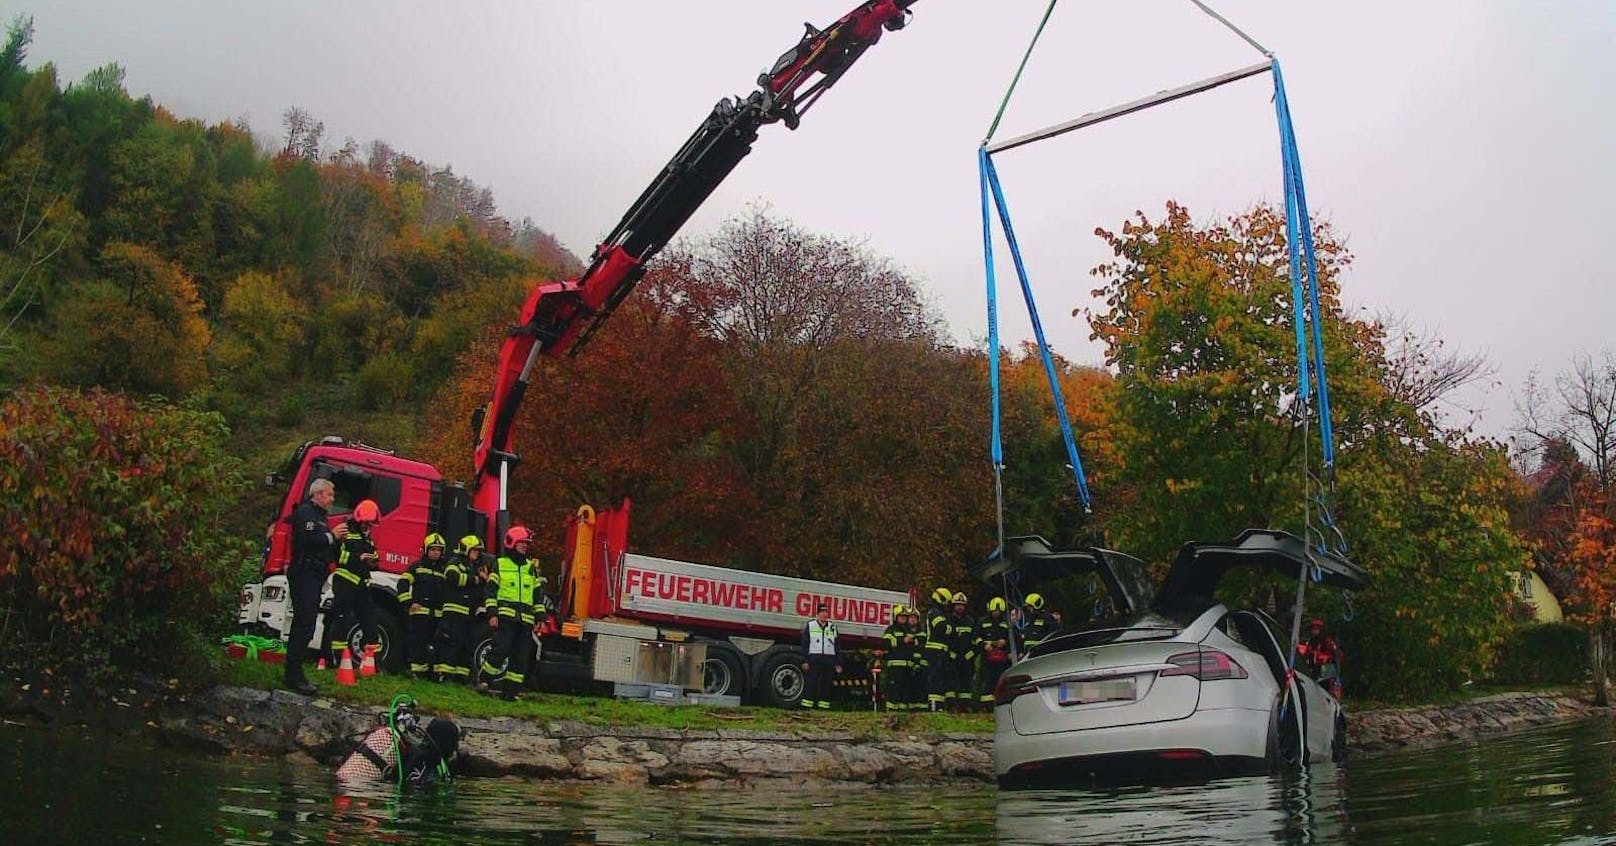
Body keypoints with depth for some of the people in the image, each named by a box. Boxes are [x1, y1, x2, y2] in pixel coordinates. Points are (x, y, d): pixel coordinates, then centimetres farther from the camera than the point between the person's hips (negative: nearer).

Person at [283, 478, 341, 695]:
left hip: (314, 577, 10)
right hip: (304, 574, -10)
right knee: (304, 626, -14)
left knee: (304, 626, 11)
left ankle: (294, 674, 16)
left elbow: (327, 550, 24)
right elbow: (307, 540, -23)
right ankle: (294, 676, -14)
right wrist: (331, 536, -12)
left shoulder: (320, 515, 24)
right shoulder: (305, 512, -7)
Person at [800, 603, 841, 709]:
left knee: (826, 683, 3)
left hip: (829, 660, 4)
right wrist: (805, 660, -7)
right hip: (814, 659, -4)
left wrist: (838, 663, 10)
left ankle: (824, 705, 6)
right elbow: (805, 644, 2)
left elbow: (837, 646, 17)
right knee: (811, 682, -9)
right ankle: (807, 704, -7)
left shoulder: (832, 627, 16)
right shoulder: (809, 625, 6)